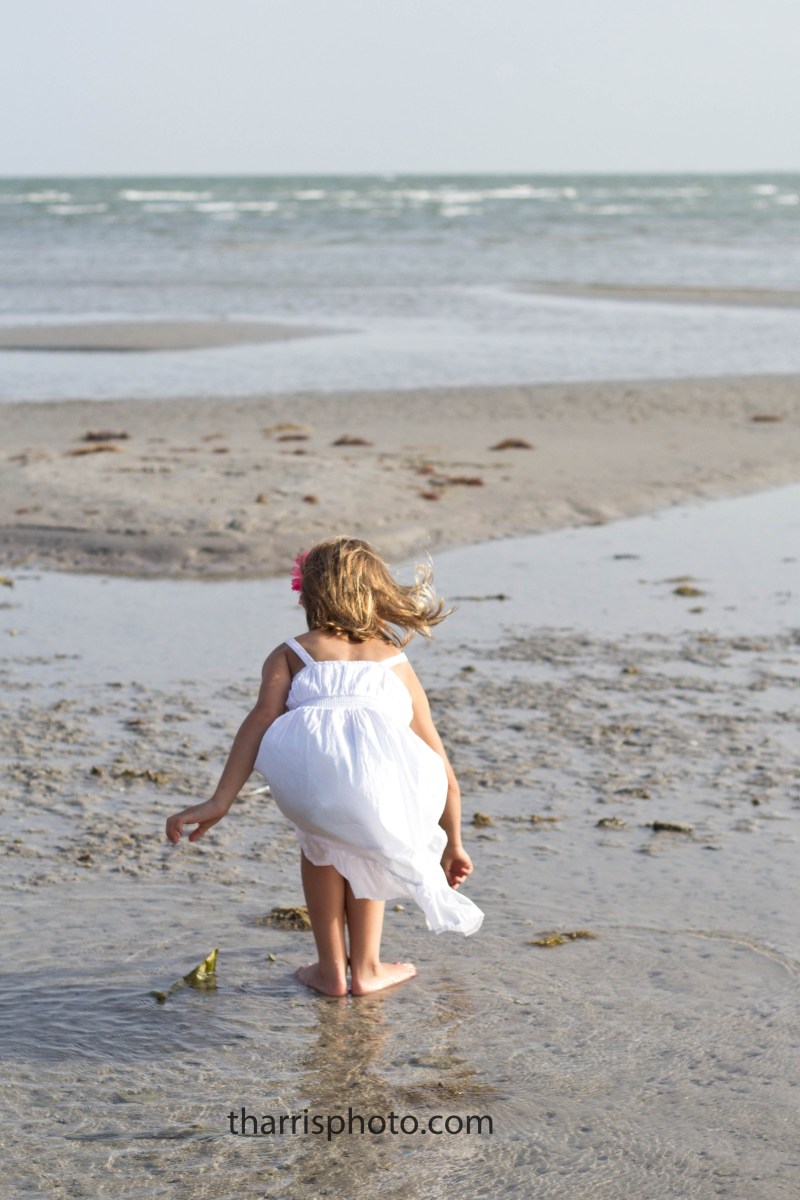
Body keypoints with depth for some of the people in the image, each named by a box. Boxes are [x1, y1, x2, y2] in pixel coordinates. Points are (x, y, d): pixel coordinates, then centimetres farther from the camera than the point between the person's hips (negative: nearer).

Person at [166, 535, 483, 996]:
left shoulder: (291, 653, 34)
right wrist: (453, 845, 54)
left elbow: (263, 717, 12)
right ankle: (366, 967, 34)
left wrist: (221, 801, 4)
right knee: (363, 845, 36)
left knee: (321, 839, 34)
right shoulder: (398, 663, 40)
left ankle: (330, 969, 32)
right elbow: (443, 772, 42)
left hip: (309, 758, -1)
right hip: (387, 776, 1)